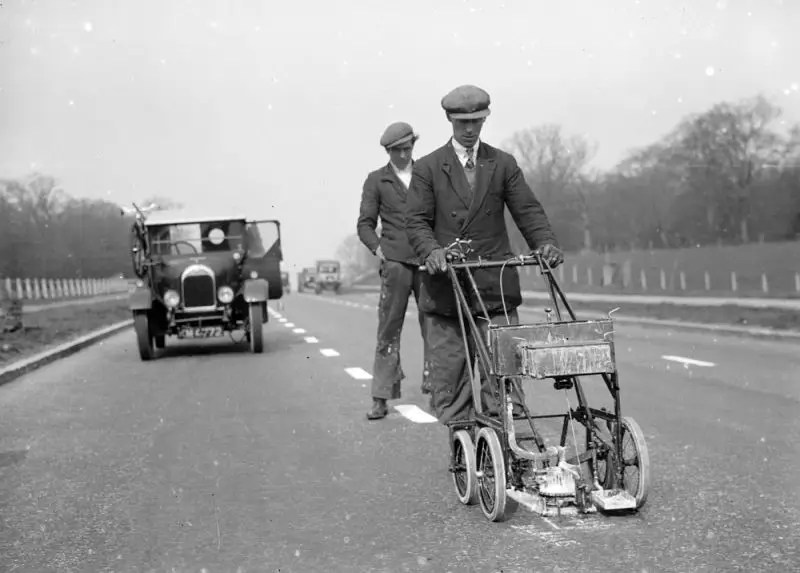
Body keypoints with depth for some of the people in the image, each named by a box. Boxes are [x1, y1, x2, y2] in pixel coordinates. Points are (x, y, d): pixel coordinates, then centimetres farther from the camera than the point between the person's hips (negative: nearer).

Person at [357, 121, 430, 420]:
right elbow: (365, 224, 11)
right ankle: (381, 398, 0)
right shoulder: (377, 180, 11)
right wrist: (379, 249, -5)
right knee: (389, 330, -3)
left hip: (429, 261, 2)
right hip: (396, 263, -2)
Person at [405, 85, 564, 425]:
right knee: (450, 374, 3)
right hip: (446, 287, -1)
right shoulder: (428, 168, 6)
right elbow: (416, 220, -2)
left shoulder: (504, 164, 12)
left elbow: (528, 210, 5)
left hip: (496, 286, 1)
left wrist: (545, 242, -14)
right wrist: (432, 250, -21)